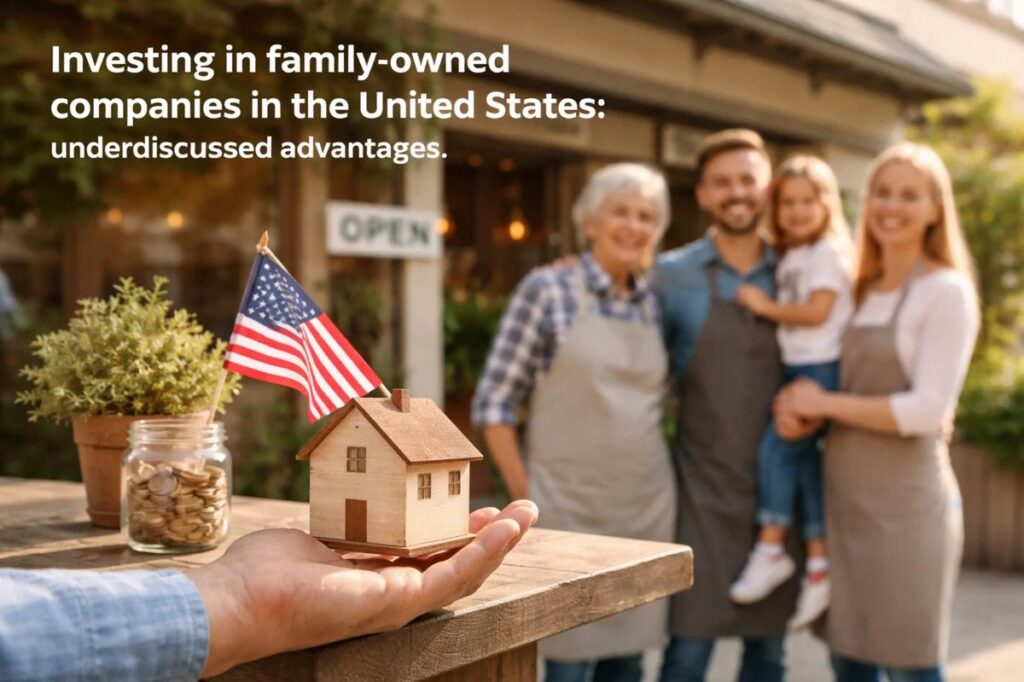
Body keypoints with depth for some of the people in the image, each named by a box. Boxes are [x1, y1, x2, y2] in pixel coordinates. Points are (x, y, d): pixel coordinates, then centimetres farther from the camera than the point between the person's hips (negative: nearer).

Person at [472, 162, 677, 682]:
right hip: (570, 506, -5)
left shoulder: (654, 305, 9)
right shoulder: (547, 290, -6)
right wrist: (525, 497, -10)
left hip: (646, 507, 5)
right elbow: (493, 403, -7)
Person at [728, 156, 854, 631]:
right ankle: (818, 563, 8)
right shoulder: (789, 257, 19)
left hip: (821, 369, -8)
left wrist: (765, 306, -8)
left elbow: (817, 311, -15)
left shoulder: (828, 252, -7)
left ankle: (771, 550, -5)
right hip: (794, 369, 9)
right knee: (806, 462, 6)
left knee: (777, 447, -13)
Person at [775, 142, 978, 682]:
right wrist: (797, 408, -2)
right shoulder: (861, 293, 13)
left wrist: (824, 404, -11)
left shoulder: (946, 292, -7)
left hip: (906, 501, -6)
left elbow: (928, 410, -16)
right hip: (844, 497, 7)